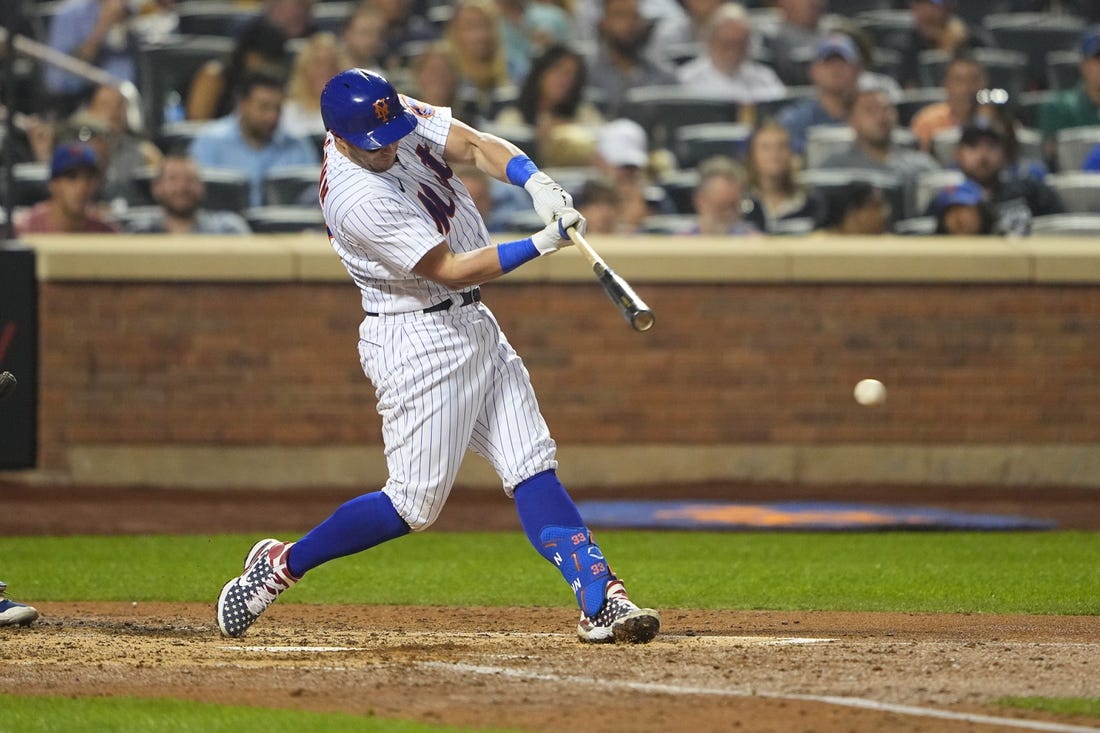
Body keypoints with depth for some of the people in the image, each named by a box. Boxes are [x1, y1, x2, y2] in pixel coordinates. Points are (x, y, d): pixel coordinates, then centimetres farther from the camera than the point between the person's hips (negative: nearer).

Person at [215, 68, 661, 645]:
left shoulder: (398, 118, -3)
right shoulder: (358, 199, -26)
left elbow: (475, 146, -8)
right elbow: (451, 270, -24)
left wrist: (538, 184, -27)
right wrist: (541, 246, -28)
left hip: (473, 326, 8)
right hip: (419, 341, -8)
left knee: (533, 471, 0)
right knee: (415, 504, -6)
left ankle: (601, 602, -6)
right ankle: (281, 565, 8)